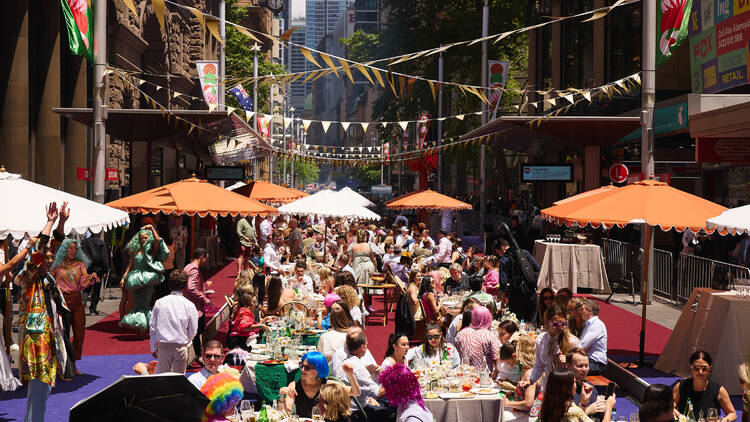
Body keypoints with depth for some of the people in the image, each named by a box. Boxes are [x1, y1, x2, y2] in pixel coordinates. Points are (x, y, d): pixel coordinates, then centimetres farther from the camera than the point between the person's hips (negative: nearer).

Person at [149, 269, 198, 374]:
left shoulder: (159, 303, -3)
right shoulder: (189, 305, -7)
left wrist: (153, 348, 12)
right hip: (181, 347, -1)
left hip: (163, 346, 1)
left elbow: (152, 326, 3)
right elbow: (193, 331, -2)